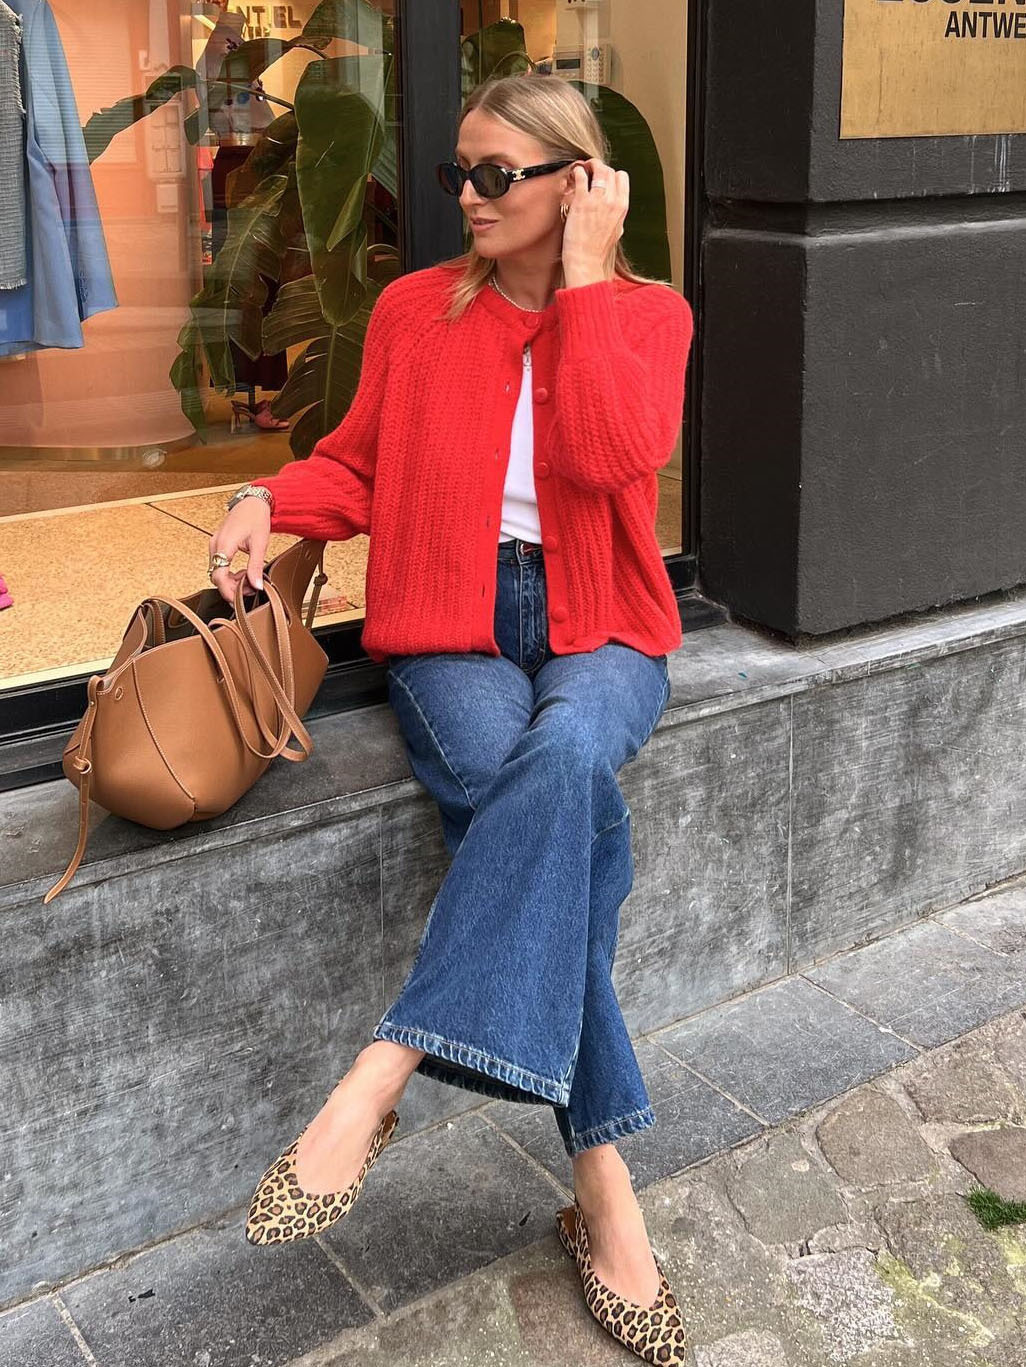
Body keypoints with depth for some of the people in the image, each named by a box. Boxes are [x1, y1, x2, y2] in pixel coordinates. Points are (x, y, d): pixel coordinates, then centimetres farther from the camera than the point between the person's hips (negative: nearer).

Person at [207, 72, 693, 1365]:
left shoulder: (648, 313, 6)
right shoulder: (413, 308, 11)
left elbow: (608, 453, -14)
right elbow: (357, 465, 15)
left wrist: (583, 272, -9)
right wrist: (270, 501, -6)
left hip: (596, 631, 0)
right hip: (450, 630, 0)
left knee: (563, 752, -38)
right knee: (571, 818, -31)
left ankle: (379, 1079, -36)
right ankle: (602, 1185, -24)